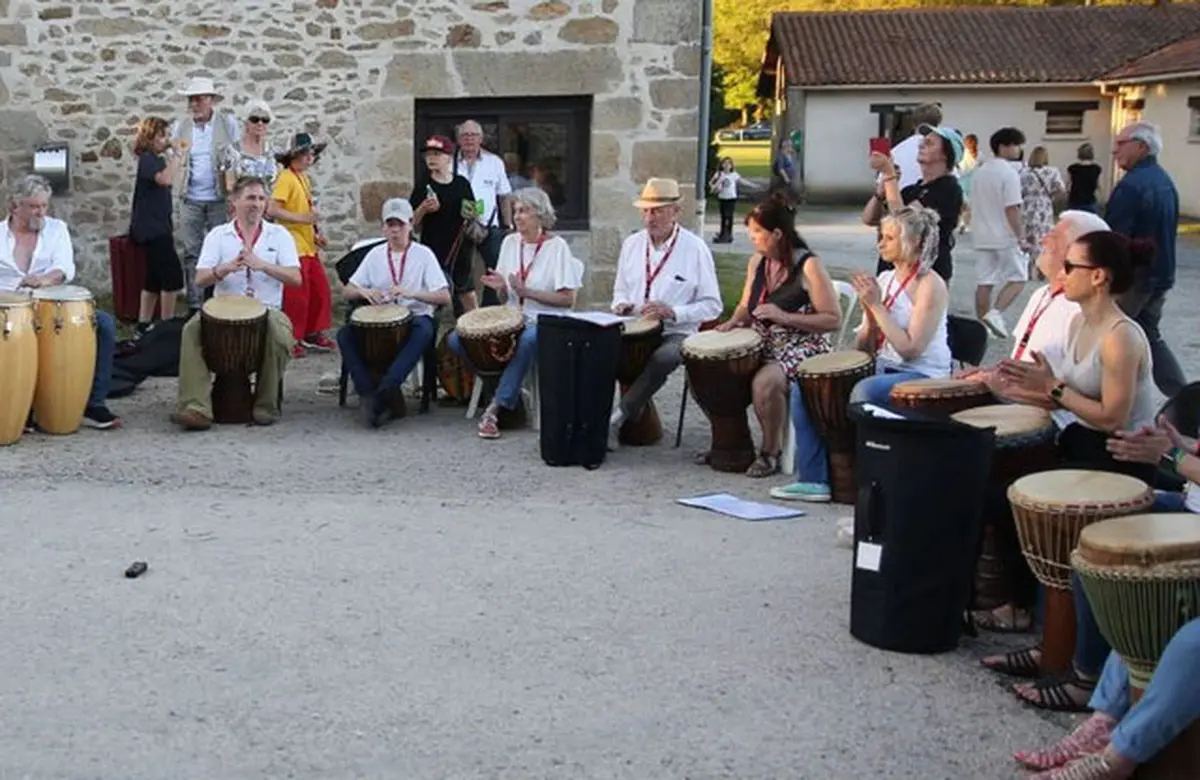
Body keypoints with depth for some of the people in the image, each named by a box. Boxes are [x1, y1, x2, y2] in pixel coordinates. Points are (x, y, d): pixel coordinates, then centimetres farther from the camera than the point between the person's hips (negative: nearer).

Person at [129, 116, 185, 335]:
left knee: (154, 278, 11)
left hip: (157, 227, 10)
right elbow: (166, 179, -32)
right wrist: (177, 154, -22)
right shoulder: (147, 159, -12)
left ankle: (143, 326, 15)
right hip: (151, 227, -10)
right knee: (173, 274, -14)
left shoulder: (156, 160, 17)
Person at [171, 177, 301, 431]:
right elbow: (200, 279, -1)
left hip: (266, 309, -1)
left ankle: (266, 406, -13)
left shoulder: (279, 235, 8)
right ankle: (196, 408, -29)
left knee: (280, 334, -33)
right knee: (192, 329, -27)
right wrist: (226, 268, -21)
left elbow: (295, 278, -4)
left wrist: (262, 265, -19)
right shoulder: (218, 235, 9)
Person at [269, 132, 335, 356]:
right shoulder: (286, 178, -12)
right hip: (293, 245, -9)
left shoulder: (305, 178, 15)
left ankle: (312, 334, 24)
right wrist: (303, 218, -23)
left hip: (308, 245, 9)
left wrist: (315, 233, 12)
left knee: (320, 290, 12)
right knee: (296, 294, -5)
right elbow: (272, 210, -21)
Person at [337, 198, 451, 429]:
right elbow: (348, 292, 14)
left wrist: (411, 293, -23)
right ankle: (368, 394, -26)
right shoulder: (375, 254, 10)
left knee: (424, 330, -38)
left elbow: (444, 297, -7)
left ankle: (383, 392, -39)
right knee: (344, 334, -24)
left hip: (415, 317, -3)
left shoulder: (423, 254, 1)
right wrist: (363, 291, -10)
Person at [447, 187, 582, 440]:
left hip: (544, 322, -6)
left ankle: (495, 408, -28)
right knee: (457, 339, -13)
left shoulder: (556, 246, -5)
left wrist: (527, 291, -16)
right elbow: (505, 299, 15)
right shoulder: (510, 242, 10)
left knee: (528, 340, -41)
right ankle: (510, 391, 2)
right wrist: (501, 288, -8)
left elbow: (568, 299, -11)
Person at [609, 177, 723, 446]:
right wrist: (621, 304, -1)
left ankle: (616, 418, -29)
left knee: (662, 358, -37)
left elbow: (712, 306, -2)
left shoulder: (695, 248, -3)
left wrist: (672, 312, -17)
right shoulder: (632, 244, 12)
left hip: (676, 333, -4)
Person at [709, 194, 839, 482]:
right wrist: (734, 321, 0)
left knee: (765, 381, -35)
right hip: (763, 344, 7)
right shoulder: (757, 262, 9)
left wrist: (785, 317, -23)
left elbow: (832, 319, -15)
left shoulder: (808, 266, -12)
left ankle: (771, 451, -11)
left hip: (803, 347, -7)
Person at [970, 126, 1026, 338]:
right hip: (1005, 237, -7)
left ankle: (982, 323, 8)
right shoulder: (1009, 173, -14)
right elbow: (1011, 209, -18)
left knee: (984, 281, 8)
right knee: (1017, 277, 3)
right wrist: (1020, 235, -12)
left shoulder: (980, 172, 11)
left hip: (983, 237, 7)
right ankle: (995, 313, -13)